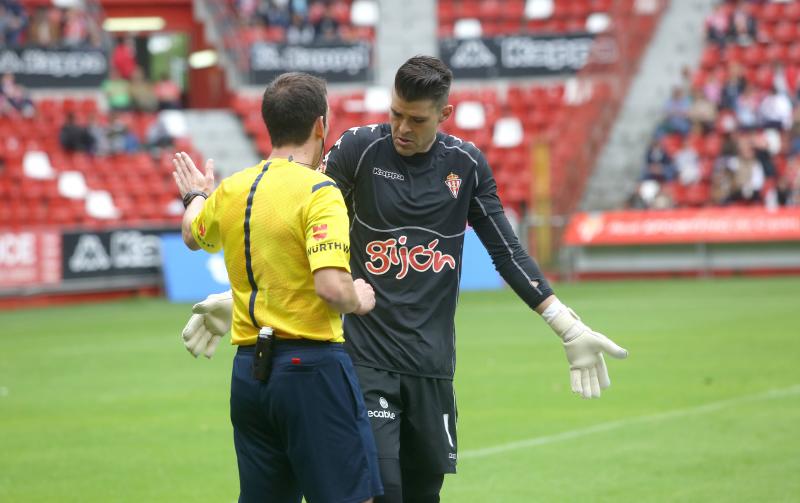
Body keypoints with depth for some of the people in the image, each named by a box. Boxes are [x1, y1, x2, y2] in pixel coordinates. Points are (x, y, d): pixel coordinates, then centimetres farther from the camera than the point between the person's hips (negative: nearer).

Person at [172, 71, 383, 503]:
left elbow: (193, 236, 31)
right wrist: (358, 300, -2)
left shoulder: (231, 189, 8)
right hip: (311, 365, -7)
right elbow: (332, 287, -25)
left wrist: (195, 197, 52)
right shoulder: (319, 193, -13)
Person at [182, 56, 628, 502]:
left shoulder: (467, 164, 5)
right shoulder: (358, 148, -3)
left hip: (433, 364, 3)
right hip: (368, 359, -3)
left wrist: (567, 326, 7)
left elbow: (507, 252, 11)